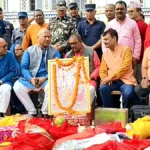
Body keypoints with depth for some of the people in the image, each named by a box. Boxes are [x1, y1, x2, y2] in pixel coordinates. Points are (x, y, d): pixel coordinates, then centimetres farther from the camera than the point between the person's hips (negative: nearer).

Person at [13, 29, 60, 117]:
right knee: (17, 86, -25)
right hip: (31, 79, 2)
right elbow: (23, 67, 0)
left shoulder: (54, 52, 5)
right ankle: (32, 112, -9)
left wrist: (45, 78, -19)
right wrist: (30, 79, -18)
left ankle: (45, 113, -11)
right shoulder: (29, 51, 7)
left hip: (48, 79, -1)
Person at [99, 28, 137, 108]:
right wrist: (105, 78, -10)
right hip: (112, 82, 4)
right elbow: (102, 70, 14)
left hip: (125, 80, -3)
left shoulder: (125, 49, 1)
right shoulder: (105, 54, 16)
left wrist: (110, 77, -16)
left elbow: (125, 67, -11)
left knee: (128, 93, -33)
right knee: (102, 88, -29)